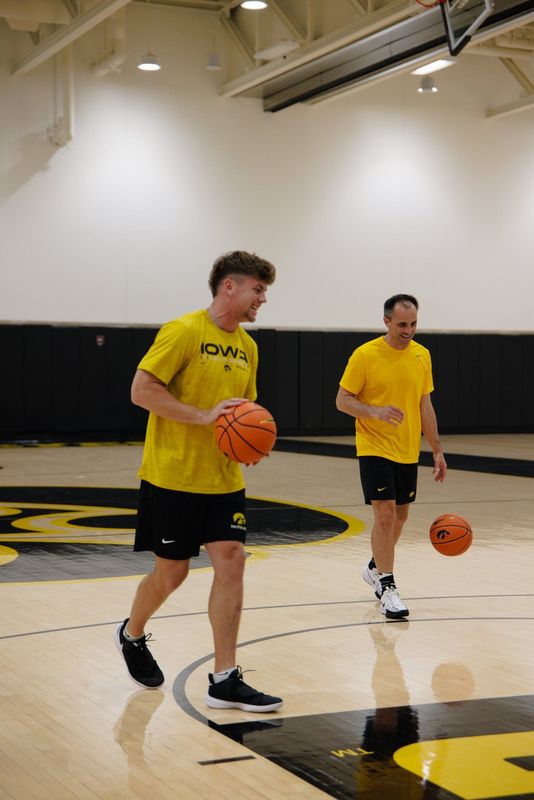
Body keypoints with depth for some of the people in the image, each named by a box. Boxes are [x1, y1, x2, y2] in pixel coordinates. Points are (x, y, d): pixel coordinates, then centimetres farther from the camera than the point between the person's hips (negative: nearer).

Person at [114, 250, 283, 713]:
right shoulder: (184, 332, -13)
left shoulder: (248, 346, 10)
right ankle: (132, 635, 37)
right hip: (174, 476, -6)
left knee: (231, 564, -4)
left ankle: (225, 681, 1)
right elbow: (142, 390, -18)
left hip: (224, 479, 6)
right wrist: (204, 416, -24)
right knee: (172, 572, 6)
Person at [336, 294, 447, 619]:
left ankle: (376, 568, 38)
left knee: (400, 515, 15)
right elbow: (343, 400, -9)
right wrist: (375, 412, -27)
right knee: (385, 515, -12)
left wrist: (437, 450, 10)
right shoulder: (365, 355, -11)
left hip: (408, 452, 6)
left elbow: (425, 405, 11)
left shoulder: (422, 355, 4)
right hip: (375, 449, -6)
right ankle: (388, 587, -2)